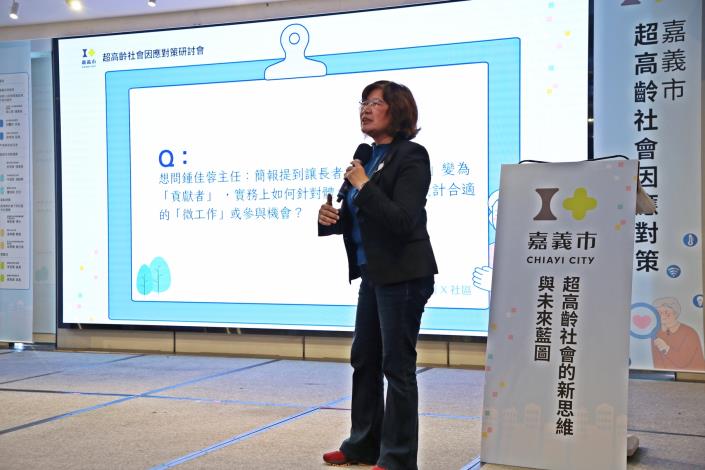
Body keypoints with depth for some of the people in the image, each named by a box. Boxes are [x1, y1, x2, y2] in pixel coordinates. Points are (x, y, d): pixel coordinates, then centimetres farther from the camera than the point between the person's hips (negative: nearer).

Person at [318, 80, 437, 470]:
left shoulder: (410, 157, -12)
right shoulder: (368, 156, 12)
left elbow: (402, 221, -22)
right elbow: (356, 217, 17)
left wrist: (363, 186, -19)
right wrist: (329, 217, -3)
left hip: (402, 275, -9)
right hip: (373, 273, 9)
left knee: (397, 365, -2)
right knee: (363, 359, 16)